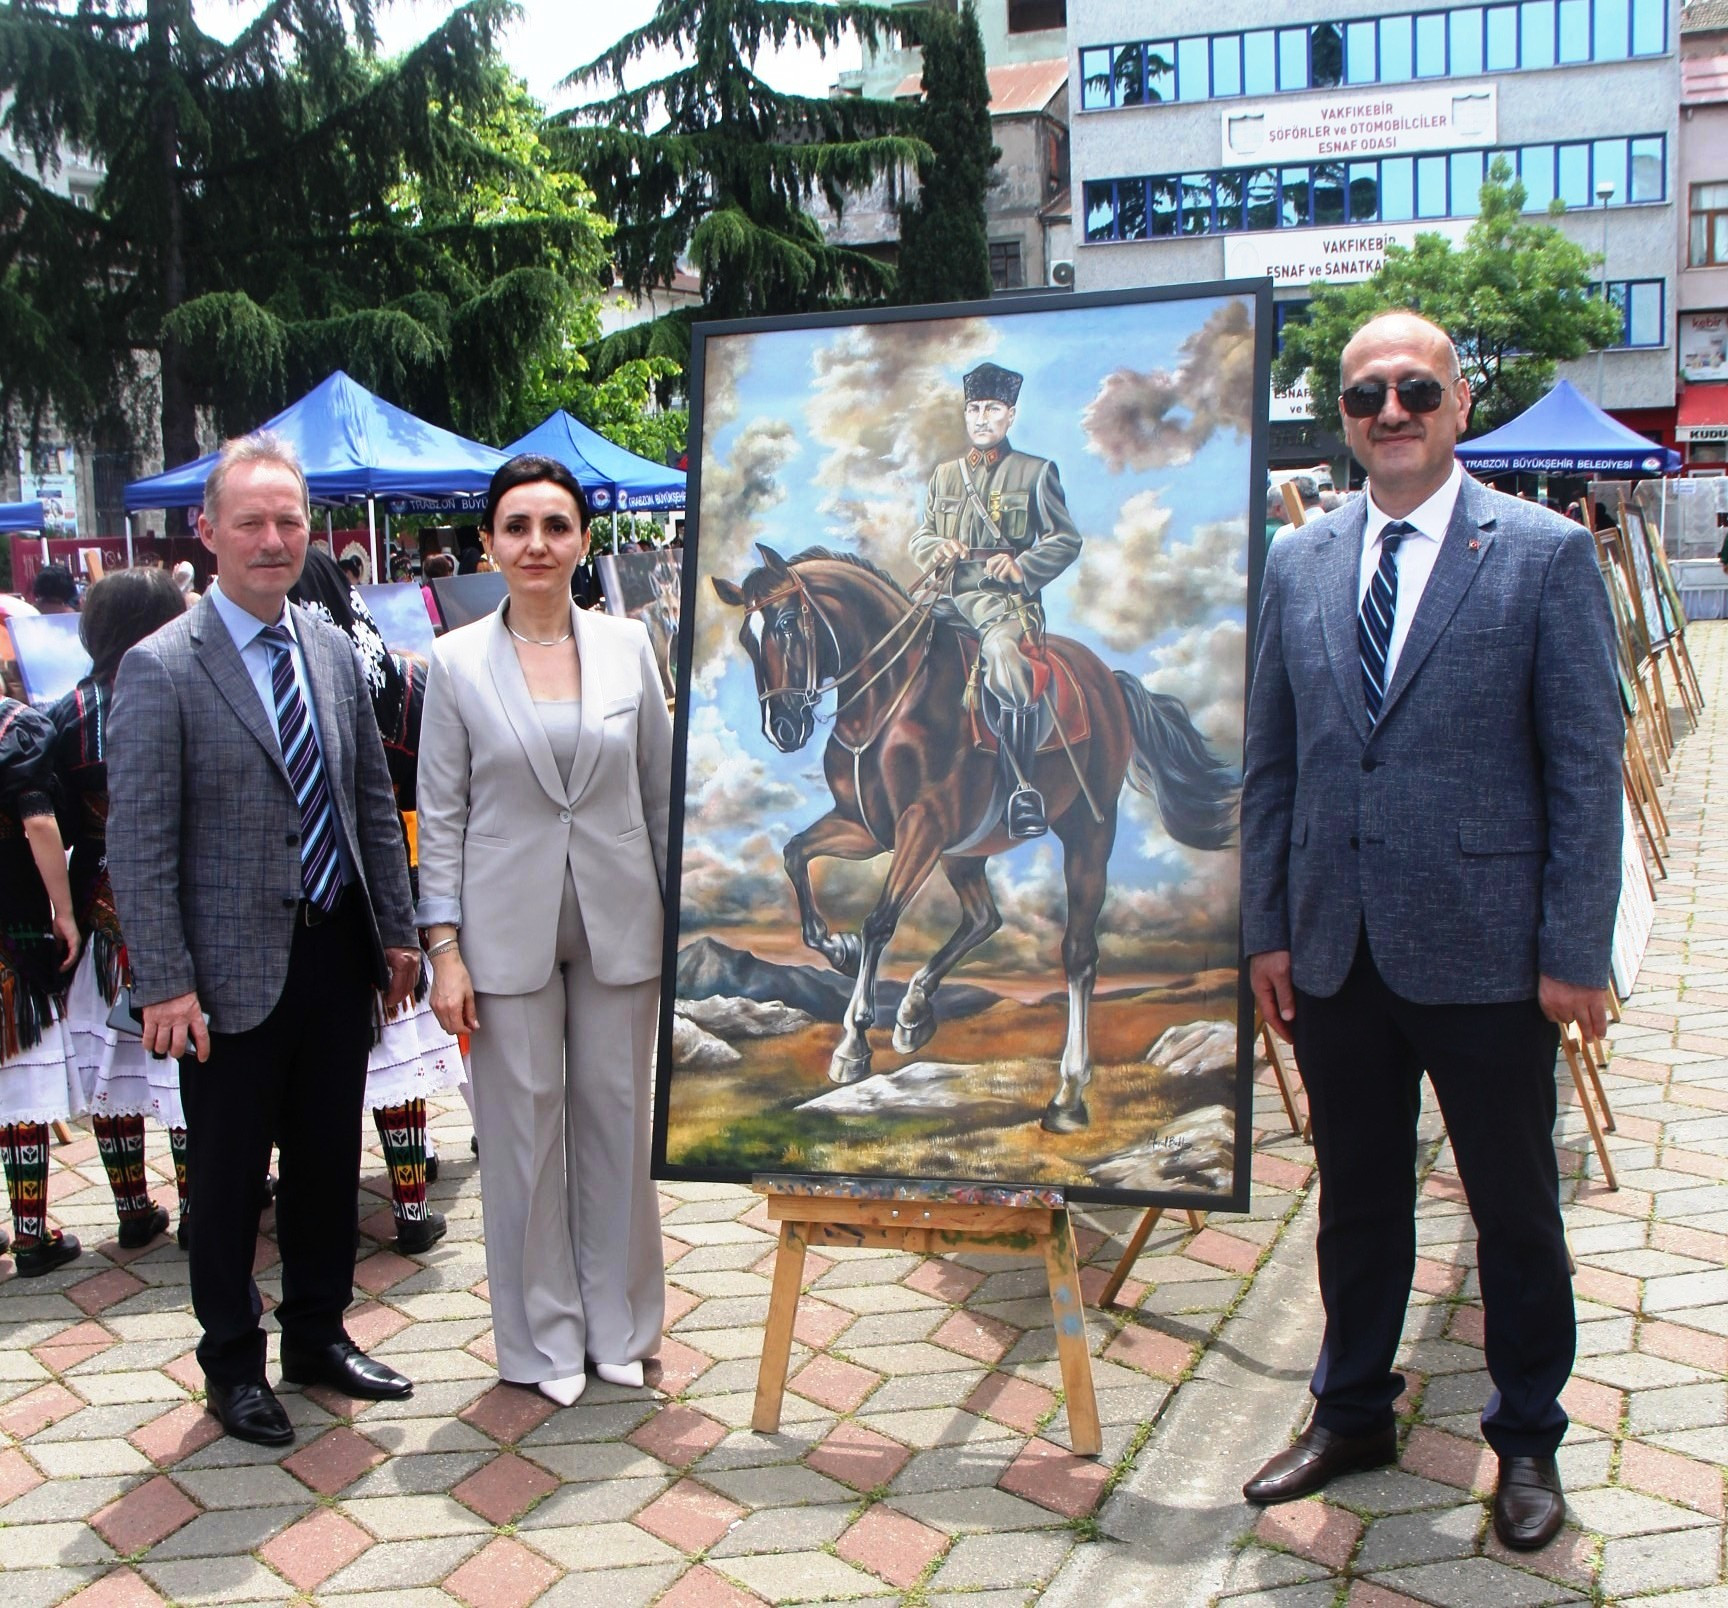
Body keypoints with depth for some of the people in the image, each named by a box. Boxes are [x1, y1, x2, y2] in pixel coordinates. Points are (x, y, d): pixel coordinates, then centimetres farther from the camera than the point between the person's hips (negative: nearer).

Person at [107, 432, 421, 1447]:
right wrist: (165, 984, -15)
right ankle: (233, 1364, 28)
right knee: (230, 1178, 9)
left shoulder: (335, 651, 7)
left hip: (337, 953, 5)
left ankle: (319, 1335, 35)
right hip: (236, 969, -5)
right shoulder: (160, 669, -11)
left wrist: (397, 929, 9)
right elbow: (138, 843, -12)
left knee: (329, 1160, 17)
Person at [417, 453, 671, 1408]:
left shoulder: (628, 646, 3)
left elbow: (661, 794, 8)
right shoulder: (458, 662, -1)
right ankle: (544, 1337, 23)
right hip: (507, 927, -1)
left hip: (618, 924, 2)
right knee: (522, 1133, 6)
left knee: (617, 1120, 10)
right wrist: (444, 949, -6)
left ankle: (619, 1326, 27)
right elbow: (440, 816, 0)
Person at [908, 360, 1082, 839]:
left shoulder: (1035, 472, 10)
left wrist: (1022, 567, -12)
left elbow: (1066, 540, 6)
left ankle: (1022, 791, -33)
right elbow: (921, 536, 23)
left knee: (1003, 647, -35)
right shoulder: (944, 474, 22)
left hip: (1006, 595, -5)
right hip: (948, 592, 5)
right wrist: (937, 548, -1)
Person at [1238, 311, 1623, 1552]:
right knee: (1356, 1200, 17)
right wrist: (1266, 928, 6)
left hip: (1483, 952, -3)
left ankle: (1529, 1440, 33)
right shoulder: (1299, 563, 7)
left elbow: (1588, 767, -6)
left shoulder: (1546, 553, -4)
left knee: (1515, 1206, 12)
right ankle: (1353, 1414, 36)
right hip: (1336, 953, 3)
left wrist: (1575, 952, -9)